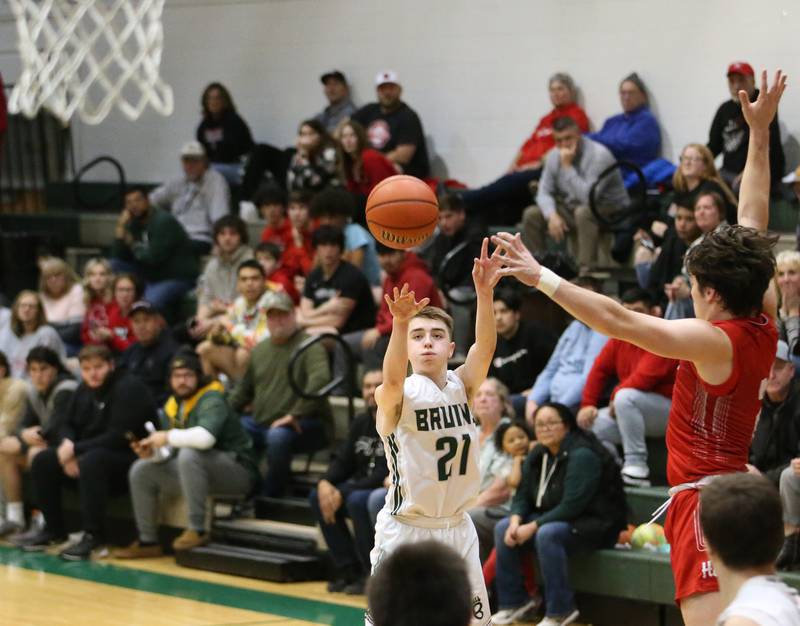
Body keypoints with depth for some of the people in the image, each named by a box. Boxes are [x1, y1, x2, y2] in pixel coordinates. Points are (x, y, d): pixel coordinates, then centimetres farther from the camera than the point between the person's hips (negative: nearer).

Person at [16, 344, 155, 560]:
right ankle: (54, 530, 6)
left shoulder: (127, 389, -17)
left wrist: (75, 449, -21)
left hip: (128, 459, -9)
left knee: (90, 461, -37)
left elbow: (118, 437, -24)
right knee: (42, 461, -3)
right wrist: (67, 446, -11)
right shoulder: (85, 389, 8)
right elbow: (68, 424, 14)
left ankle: (93, 536, -29)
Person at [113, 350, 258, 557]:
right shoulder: (173, 406, 8)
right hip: (198, 471, 9)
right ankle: (148, 542, 8)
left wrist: (168, 437, -24)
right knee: (141, 470, 2)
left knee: (189, 454, -36)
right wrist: (153, 453, -14)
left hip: (237, 470, -8)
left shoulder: (211, 399, -17)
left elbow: (205, 437, -37)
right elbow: (170, 453, 9)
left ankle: (198, 531, -26)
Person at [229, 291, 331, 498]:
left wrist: (295, 414, -26)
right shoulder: (259, 349, 16)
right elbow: (243, 390, 25)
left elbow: (320, 379, -24)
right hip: (260, 422, 7)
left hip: (304, 424, -7)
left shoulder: (309, 345, -7)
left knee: (278, 436, -37)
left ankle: (270, 496, -21)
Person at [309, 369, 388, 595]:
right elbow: (343, 462, 10)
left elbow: (386, 474, -22)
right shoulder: (360, 423, 10)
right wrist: (325, 483, -13)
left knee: (357, 500, -33)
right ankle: (347, 569, -4)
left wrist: (342, 493, -24)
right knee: (317, 496, -8)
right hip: (362, 488, 8)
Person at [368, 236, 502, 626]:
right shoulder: (396, 397, -14)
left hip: (457, 528, 5)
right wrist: (400, 323, -57)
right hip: (406, 531, -5)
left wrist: (484, 292, -37)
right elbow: (393, 378, -38)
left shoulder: (461, 387, -2)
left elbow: (485, 347, -20)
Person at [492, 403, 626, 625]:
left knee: (547, 534, -36)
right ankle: (514, 601, 3)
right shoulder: (537, 456, 6)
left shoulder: (582, 455, -20)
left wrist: (533, 527, -26)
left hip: (594, 524, -9)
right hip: (554, 519, 9)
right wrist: (516, 520, -15)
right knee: (503, 529, -5)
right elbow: (522, 496, 8)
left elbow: (571, 506, -26)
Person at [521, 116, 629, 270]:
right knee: (531, 215, -8)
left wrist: (567, 166, -29)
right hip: (573, 208, 7)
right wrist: (552, 215, -21)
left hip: (610, 210, -7)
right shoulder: (554, 156, -2)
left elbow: (587, 197, -32)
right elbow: (544, 192, -2)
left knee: (583, 212, -39)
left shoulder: (599, 155, -23)